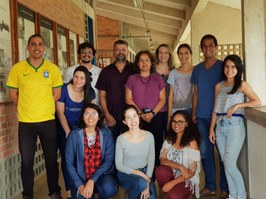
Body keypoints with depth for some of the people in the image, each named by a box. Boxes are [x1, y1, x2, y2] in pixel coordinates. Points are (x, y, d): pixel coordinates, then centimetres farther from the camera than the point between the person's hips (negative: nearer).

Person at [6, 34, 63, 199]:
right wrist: (27, 108, 2)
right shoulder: (17, 68, -1)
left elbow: (57, 93, 6)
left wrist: (44, 108, 2)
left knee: (52, 159, 10)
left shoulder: (53, 68, 1)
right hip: (26, 122, 0)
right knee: (27, 162, 8)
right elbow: (13, 93, 3)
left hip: (48, 121, 1)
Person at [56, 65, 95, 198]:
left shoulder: (90, 92, -8)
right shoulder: (64, 90, -18)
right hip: (64, 127, -2)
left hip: (80, 127, 3)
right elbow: (60, 113, -13)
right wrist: (68, 132, -14)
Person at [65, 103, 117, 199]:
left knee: (109, 189, -30)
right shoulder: (74, 135, -8)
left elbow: (108, 160, -7)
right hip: (80, 177, 0)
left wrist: (92, 180, -17)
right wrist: (80, 185, -13)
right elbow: (69, 164, -4)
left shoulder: (106, 133, -5)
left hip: (102, 174, 0)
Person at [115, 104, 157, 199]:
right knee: (141, 183, -33)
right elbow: (119, 165, -8)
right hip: (126, 174, -3)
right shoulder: (121, 139, -13)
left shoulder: (149, 136, -4)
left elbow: (151, 161, -2)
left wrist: (147, 184, -12)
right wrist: (138, 173, -17)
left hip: (144, 173, 3)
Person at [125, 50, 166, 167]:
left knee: (157, 144, -2)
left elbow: (162, 99, 5)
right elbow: (128, 99, 3)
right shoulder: (132, 79, 10)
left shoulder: (158, 78, 11)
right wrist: (141, 114, -8)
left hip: (156, 116, 0)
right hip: (137, 117, 0)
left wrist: (152, 113, -10)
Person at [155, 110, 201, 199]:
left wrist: (172, 183, -23)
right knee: (160, 171, -30)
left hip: (186, 181, -4)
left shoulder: (192, 142, -13)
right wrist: (180, 167, -26)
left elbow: (191, 173, -14)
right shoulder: (169, 139, 1)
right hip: (171, 174, 4)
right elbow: (163, 160, -9)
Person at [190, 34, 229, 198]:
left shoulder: (222, 66, -1)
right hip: (202, 117, 4)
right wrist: (193, 113, 6)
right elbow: (196, 93, 13)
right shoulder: (197, 69, 11)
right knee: (205, 152, 8)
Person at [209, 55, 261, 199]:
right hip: (220, 127, 5)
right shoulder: (219, 86, 12)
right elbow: (215, 109, 13)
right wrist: (211, 128, 8)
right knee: (226, 164, 7)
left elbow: (257, 102, -5)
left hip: (235, 126, -5)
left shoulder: (242, 85, 0)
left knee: (229, 164, -10)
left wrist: (237, 105, -14)